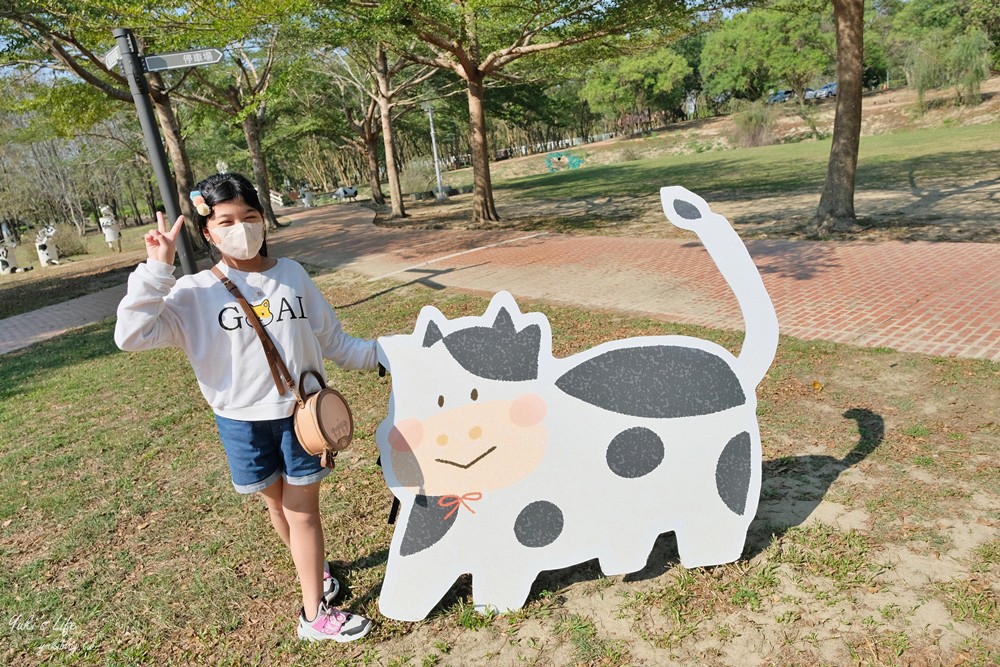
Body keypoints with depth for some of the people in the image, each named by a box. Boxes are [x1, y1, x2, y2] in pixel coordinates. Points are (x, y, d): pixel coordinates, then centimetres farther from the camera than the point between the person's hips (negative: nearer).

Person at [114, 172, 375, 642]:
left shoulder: (291, 275, -1)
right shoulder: (196, 294, -7)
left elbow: (331, 340, 6)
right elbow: (132, 335, -18)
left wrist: (380, 354, 3)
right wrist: (156, 269, -22)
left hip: (301, 411, 0)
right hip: (243, 421, 0)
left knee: (303, 511, 8)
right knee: (277, 505, 19)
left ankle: (314, 613, 23)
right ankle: (311, 567, 46)